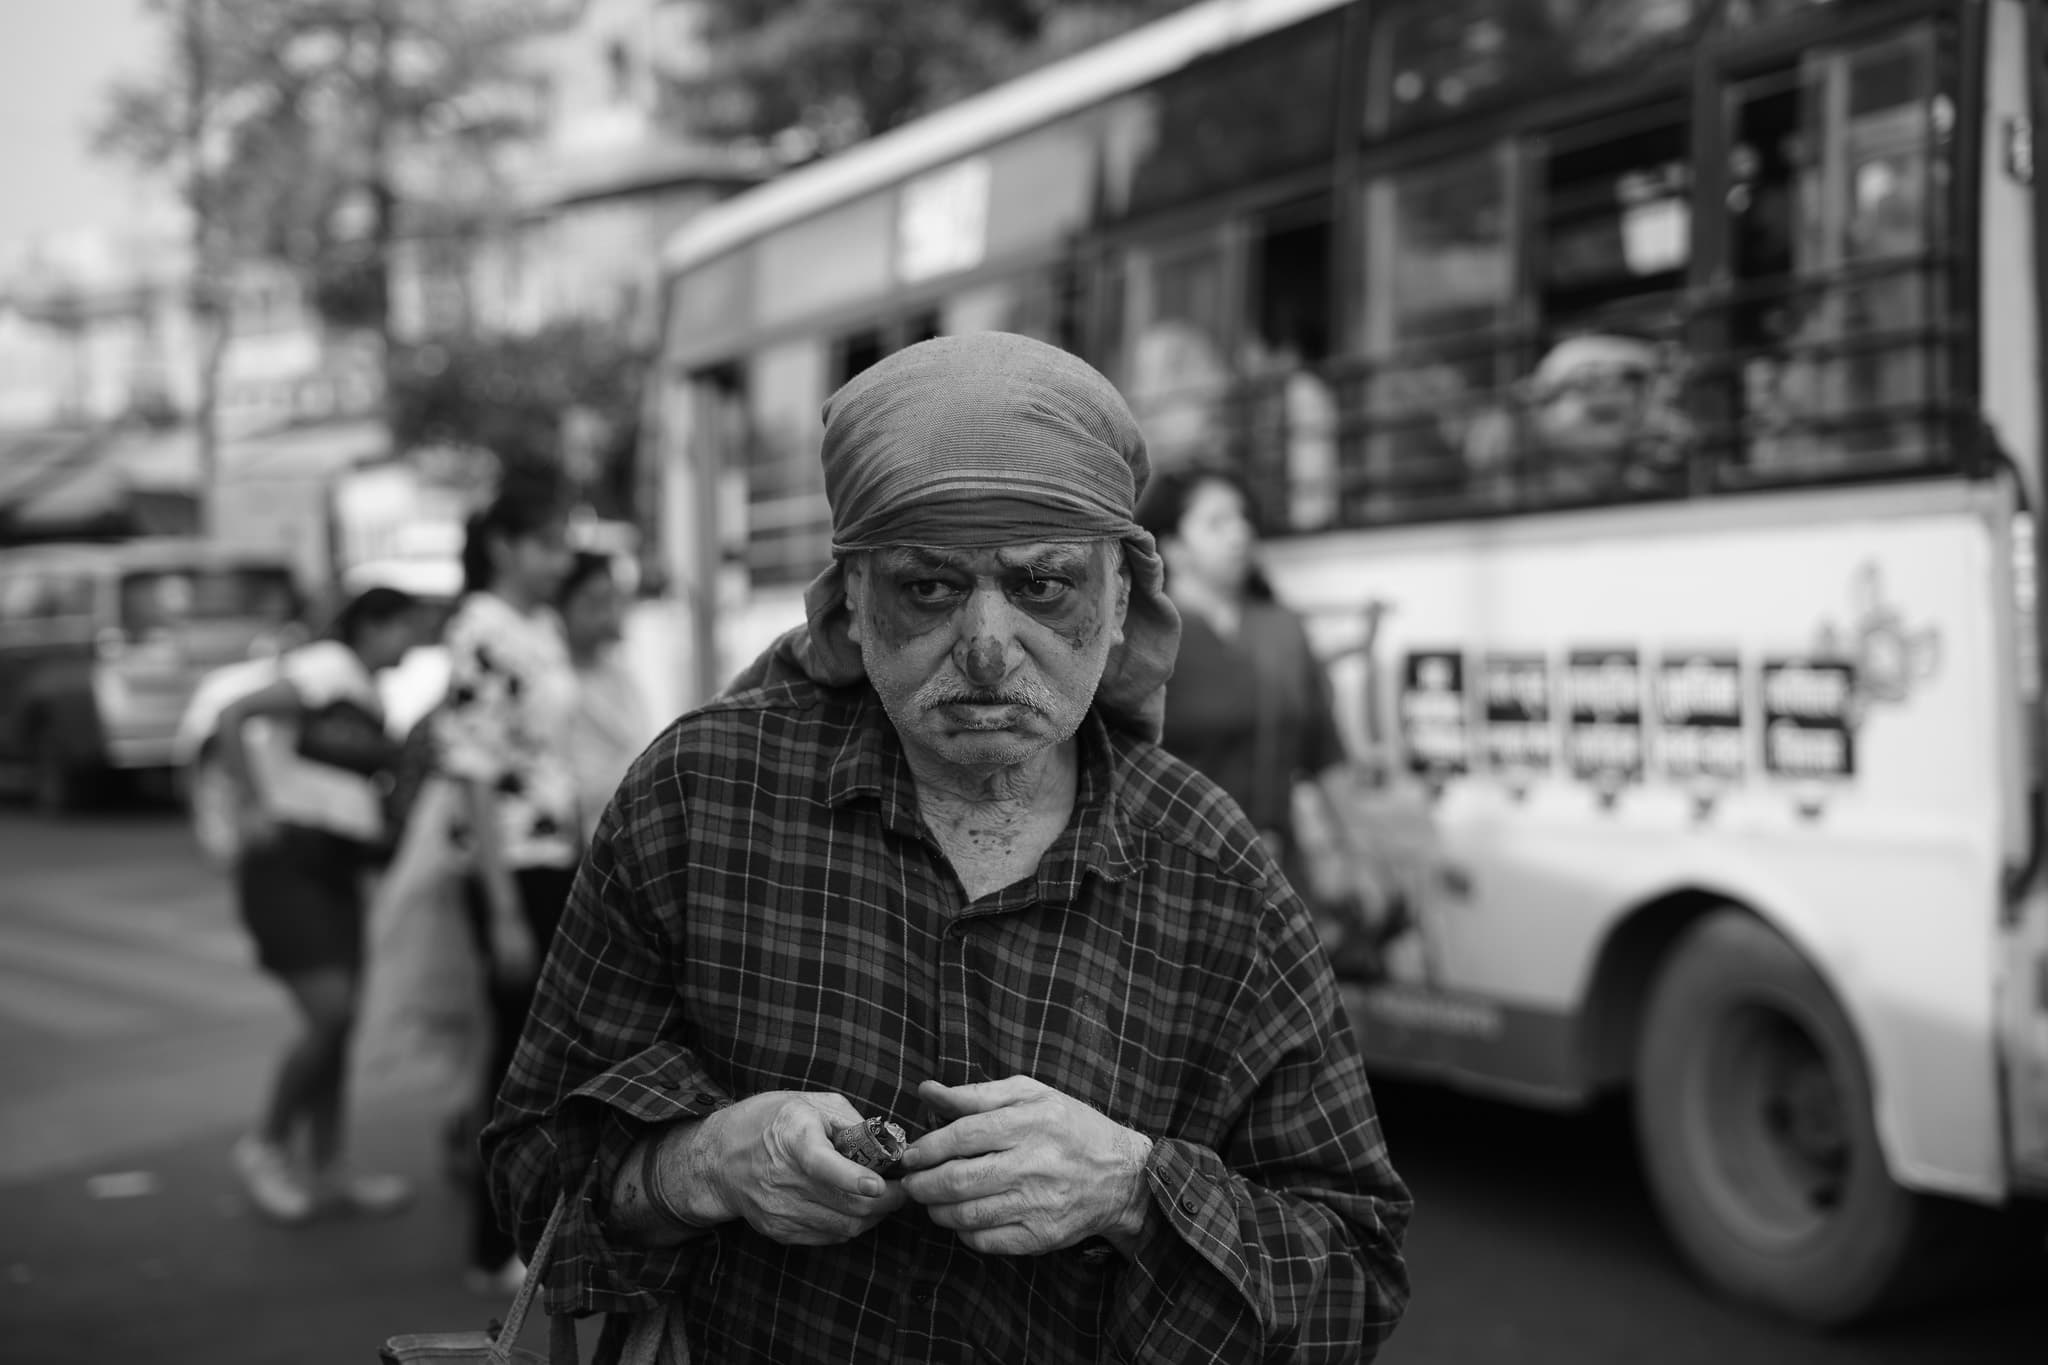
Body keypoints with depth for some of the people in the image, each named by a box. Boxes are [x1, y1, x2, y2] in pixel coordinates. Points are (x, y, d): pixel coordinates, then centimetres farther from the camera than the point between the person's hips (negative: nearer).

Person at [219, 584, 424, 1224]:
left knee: (339, 1023, 8)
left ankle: (326, 1170, 17)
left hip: (335, 871, 9)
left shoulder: (366, 696, 15)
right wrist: (254, 806, -19)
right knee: (330, 1017, -13)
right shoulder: (327, 670, -11)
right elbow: (234, 716, -20)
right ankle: (267, 1146, 5)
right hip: (285, 864, -9)